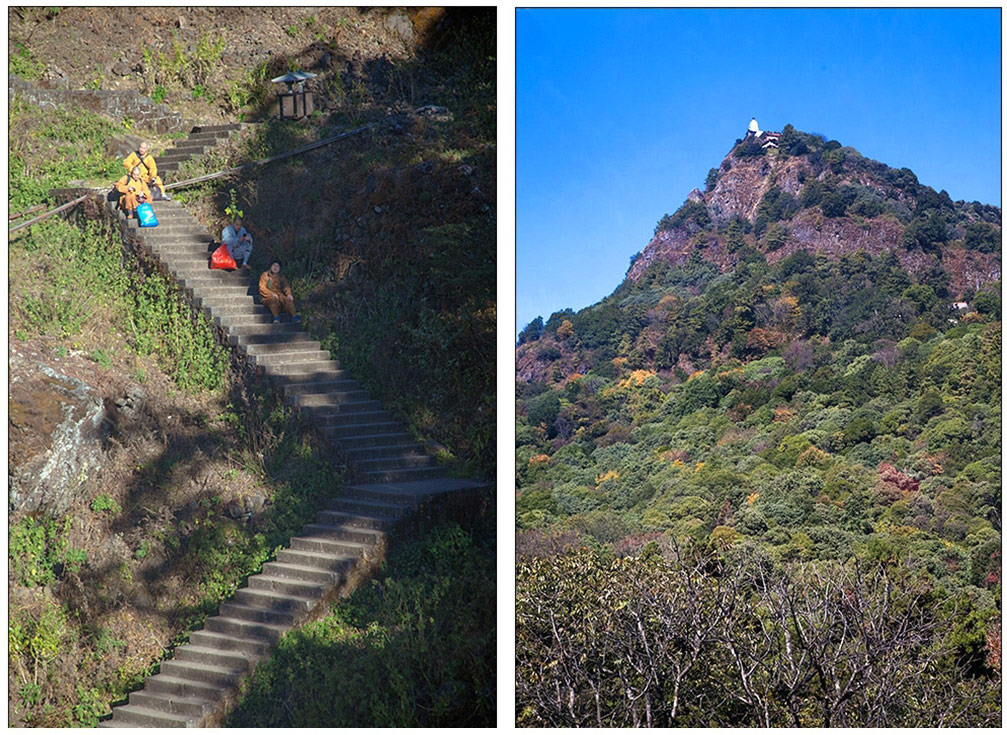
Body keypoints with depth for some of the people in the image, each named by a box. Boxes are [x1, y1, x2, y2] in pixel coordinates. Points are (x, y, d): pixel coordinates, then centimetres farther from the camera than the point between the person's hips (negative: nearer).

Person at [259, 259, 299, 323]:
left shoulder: (281, 277, 21)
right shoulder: (265, 275, 10)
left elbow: (286, 287, 8)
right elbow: (262, 288, 0)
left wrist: (289, 294, -15)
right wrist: (272, 294, -16)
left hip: (279, 295, 3)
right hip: (268, 296, -3)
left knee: (288, 299, -30)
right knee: (273, 299, -38)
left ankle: (294, 316, -48)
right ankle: (276, 317, -54)